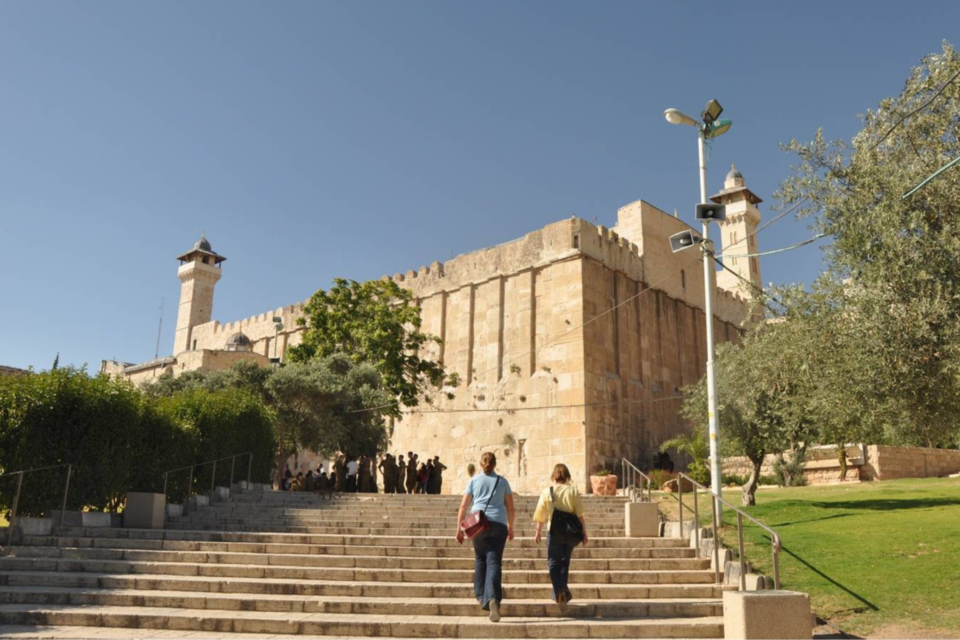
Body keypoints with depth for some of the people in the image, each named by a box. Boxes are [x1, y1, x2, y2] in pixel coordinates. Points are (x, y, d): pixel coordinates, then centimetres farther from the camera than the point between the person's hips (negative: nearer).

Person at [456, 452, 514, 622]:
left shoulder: (474, 480, 9)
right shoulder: (502, 481, 11)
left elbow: (463, 506, 5)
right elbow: (510, 508, 12)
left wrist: (459, 528, 8)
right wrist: (510, 527, 23)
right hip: (498, 524, -1)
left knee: (480, 559, 19)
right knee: (494, 562, -6)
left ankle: (481, 595, 25)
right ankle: (493, 598, -22)